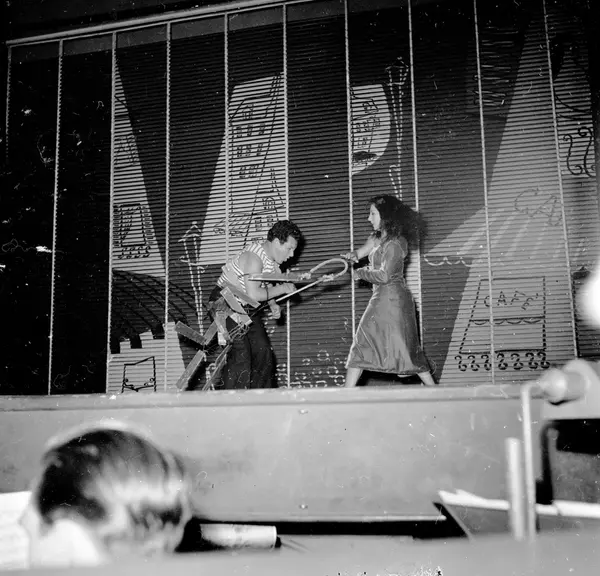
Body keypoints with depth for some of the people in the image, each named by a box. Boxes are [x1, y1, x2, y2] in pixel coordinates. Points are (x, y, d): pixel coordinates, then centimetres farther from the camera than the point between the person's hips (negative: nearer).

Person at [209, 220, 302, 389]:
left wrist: (273, 305, -2)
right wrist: (282, 288, -22)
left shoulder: (273, 260, 3)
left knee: (264, 355, 5)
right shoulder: (254, 257, -26)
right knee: (240, 355, -19)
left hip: (247, 309, 9)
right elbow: (253, 294, -33)